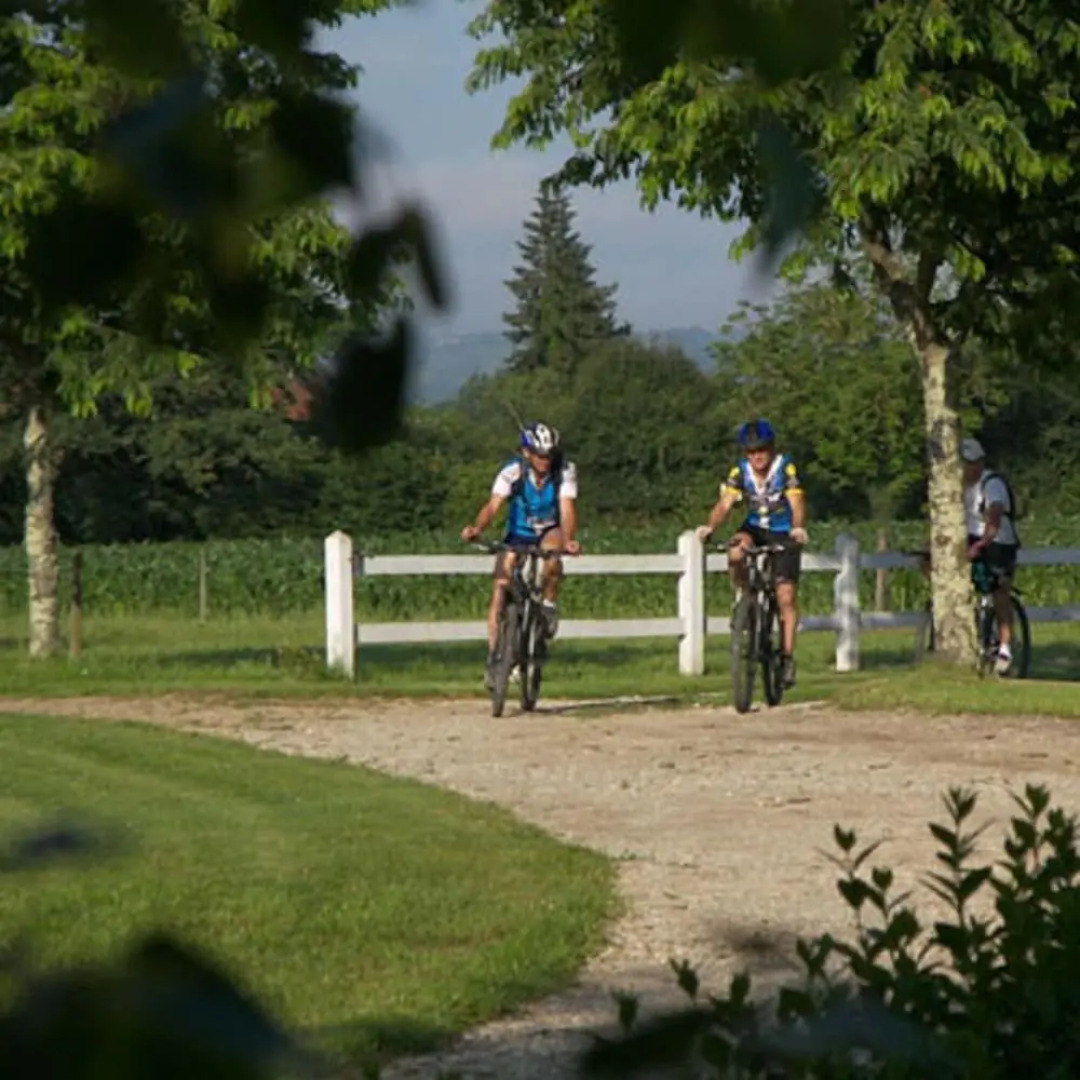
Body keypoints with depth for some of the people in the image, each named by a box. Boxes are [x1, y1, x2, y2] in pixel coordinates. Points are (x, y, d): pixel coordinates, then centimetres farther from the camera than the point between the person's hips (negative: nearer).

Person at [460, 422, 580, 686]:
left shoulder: (565, 471, -20)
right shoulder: (512, 472, -20)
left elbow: (567, 509, -29)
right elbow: (493, 505, -30)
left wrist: (568, 540, -48)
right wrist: (476, 528, -51)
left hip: (550, 532, -1)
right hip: (518, 534, 1)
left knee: (552, 549, -37)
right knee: (500, 587, -15)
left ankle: (549, 604, -14)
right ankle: (493, 656, -6)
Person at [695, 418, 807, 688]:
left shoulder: (786, 469, -19)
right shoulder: (740, 472, -12)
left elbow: (797, 503, -30)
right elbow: (725, 503, -21)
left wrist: (798, 528, -51)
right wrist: (710, 527, -41)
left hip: (783, 534, -2)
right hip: (755, 528, 2)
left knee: (786, 596, -10)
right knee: (736, 552, -33)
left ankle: (787, 656, -1)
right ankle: (742, 598, -8)